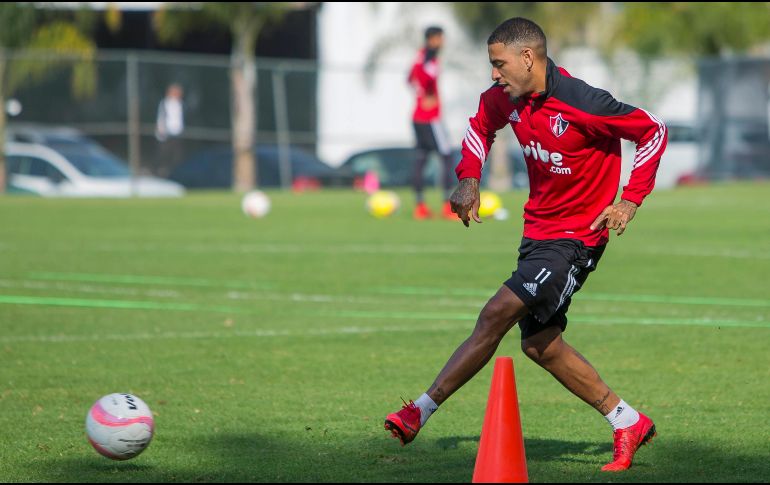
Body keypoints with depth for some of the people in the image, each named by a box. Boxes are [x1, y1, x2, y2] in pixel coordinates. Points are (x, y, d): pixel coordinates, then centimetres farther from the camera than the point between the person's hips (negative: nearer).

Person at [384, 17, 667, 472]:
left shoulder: (581, 103, -23)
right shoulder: (507, 99, -1)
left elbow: (653, 130, -12)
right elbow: (481, 123, 23)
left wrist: (630, 200, -16)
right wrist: (469, 179, 8)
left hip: (575, 237, -9)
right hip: (538, 227, 9)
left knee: (498, 314, -18)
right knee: (540, 344, 9)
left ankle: (420, 412, -16)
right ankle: (629, 424, 19)